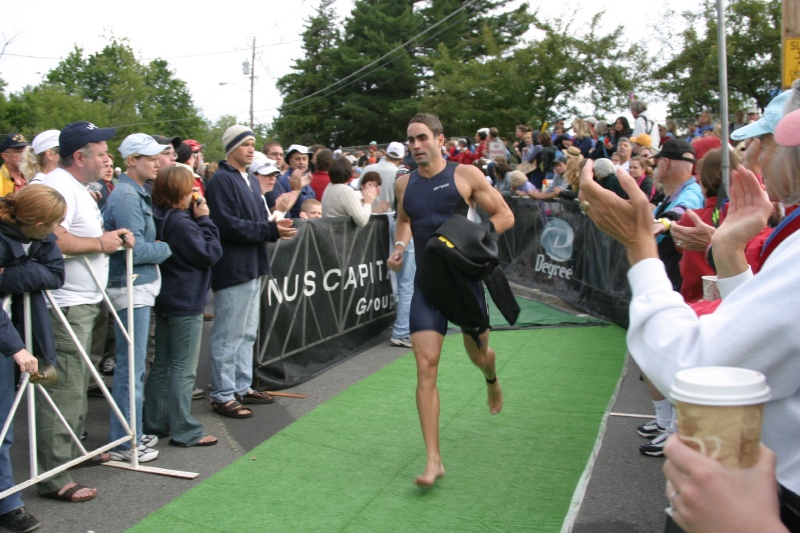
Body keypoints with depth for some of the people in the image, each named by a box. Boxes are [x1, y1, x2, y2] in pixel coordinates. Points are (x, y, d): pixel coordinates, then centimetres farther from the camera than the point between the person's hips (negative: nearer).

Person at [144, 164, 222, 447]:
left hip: (166, 301, 9)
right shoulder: (181, 223, -21)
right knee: (184, 369, -2)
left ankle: (154, 423, 25)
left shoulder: (158, 219, 7)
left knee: (162, 365, 16)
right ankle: (184, 431, 5)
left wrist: (197, 219, 0)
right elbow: (210, 253, -17)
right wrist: (204, 220, -11)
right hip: (186, 304, -9)